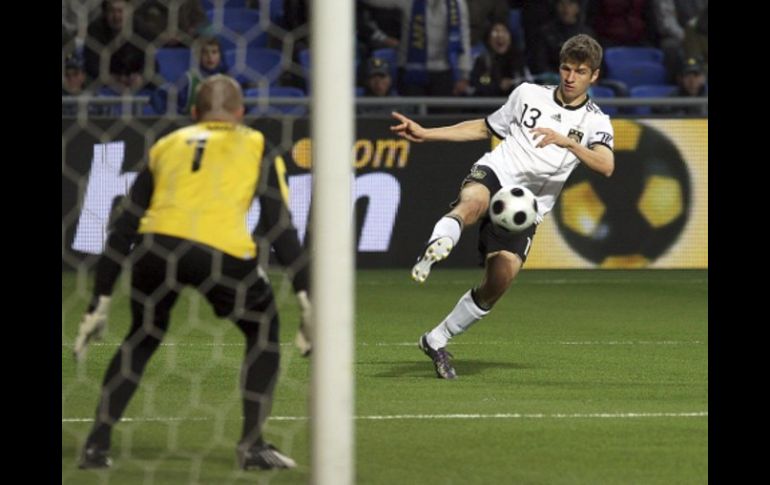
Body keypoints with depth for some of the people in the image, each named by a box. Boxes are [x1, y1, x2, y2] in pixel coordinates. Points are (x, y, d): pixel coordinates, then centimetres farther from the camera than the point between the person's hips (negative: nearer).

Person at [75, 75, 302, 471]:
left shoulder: (165, 145, 28)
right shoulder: (255, 144, 21)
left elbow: (126, 223, 25)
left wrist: (101, 300, 27)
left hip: (155, 246, 3)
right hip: (222, 250, -3)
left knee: (142, 337, 27)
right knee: (263, 330, 22)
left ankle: (97, 443, 20)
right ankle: (252, 445, 14)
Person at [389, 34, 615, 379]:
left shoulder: (595, 123, 7)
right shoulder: (529, 94, 13)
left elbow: (606, 166, -12)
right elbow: (484, 128, 25)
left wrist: (567, 142, -28)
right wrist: (425, 134, 21)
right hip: (495, 173, -1)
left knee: (499, 282, -11)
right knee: (472, 203, -39)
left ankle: (436, 341, 7)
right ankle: (431, 254, -65)